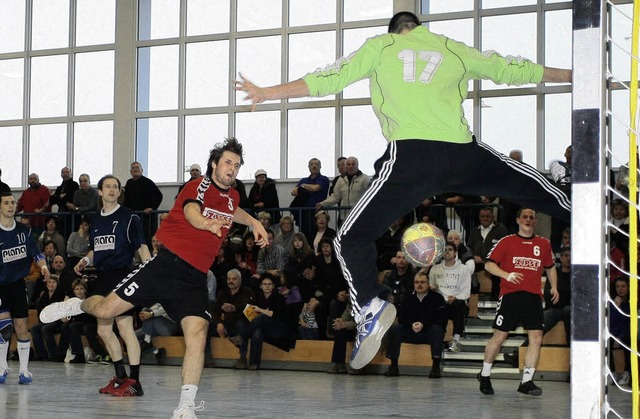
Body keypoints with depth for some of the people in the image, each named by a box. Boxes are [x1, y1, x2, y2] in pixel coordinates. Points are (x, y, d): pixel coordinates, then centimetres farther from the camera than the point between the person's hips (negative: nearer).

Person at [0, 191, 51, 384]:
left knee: (22, 327, 1)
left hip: (18, 283, 3)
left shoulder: (24, 230, 4)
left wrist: (43, 265, -6)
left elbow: (36, 252, 12)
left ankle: (24, 370, 9)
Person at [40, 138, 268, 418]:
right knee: (105, 310, -3)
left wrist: (254, 222, 26)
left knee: (197, 332, -18)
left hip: (195, 279, 5)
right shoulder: (200, 185, -8)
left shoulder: (232, 196, 14)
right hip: (167, 264, -5)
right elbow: (190, 210, -33)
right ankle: (78, 305, 33)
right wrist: (205, 223, -54)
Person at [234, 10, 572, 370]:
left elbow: (332, 78, 10)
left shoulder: (380, 46, 14)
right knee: (537, 188, 24)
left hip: (410, 156, -2)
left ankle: (371, 307, -16)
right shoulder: (454, 50, 20)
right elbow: (512, 70, 27)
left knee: (351, 238, 4)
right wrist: (571, 75, 41)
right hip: (462, 152, 3)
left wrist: (267, 94, 18)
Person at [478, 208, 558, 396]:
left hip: (533, 296, 3)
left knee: (536, 337, -6)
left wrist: (554, 287, 13)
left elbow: (550, 267, 27)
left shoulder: (543, 244, 15)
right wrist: (507, 275, -16)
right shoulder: (507, 241, 4)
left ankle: (526, 381, 0)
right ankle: (485, 375, 17)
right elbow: (489, 264, 0)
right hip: (510, 295, -3)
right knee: (499, 336, -1)